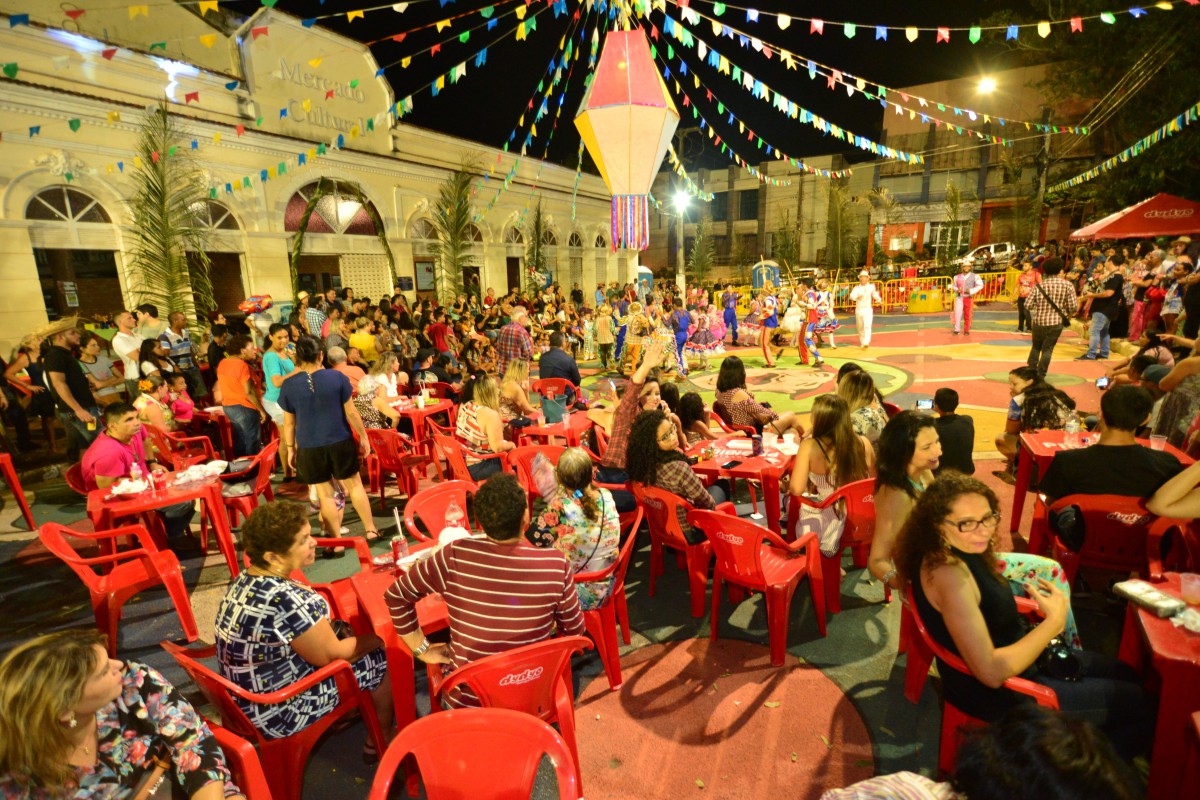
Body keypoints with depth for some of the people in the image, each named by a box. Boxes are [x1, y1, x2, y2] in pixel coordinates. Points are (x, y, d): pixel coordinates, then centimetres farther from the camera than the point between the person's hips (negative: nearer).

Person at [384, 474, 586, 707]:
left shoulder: (454, 556, -20)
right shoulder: (556, 564, -20)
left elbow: (396, 596, -8)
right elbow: (574, 632, -6)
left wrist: (423, 650, 2)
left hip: (467, 703, 0)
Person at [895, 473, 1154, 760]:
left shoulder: (961, 552, -6)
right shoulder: (948, 574, -35)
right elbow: (991, 672, -32)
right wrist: (1054, 621, -24)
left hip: (1015, 651, 9)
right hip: (997, 693, -9)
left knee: (1127, 675, 23)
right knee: (1142, 706, 3)